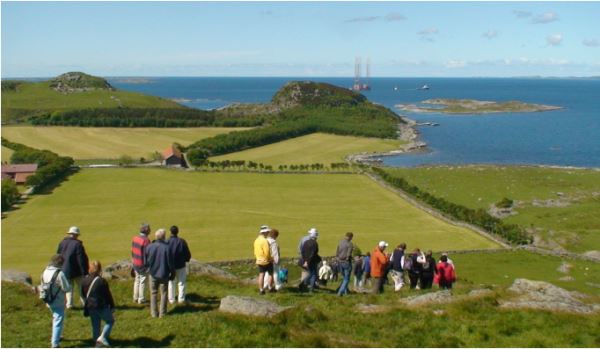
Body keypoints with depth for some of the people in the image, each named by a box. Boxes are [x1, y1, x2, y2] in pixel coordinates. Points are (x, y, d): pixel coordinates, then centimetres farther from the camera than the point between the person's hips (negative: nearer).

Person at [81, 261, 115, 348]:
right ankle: (102, 337, -3)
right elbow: (108, 295, -10)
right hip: (102, 307, -6)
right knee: (110, 321, 12)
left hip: (90, 307, 6)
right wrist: (112, 306, 2)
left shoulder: (84, 280, 0)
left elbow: (83, 294, 12)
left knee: (95, 326, 17)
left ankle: (97, 341, 20)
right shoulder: (102, 281, -18)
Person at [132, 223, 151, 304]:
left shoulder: (135, 238, 1)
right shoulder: (146, 240, -21)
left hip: (135, 263, 7)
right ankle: (141, 299, 13)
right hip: (143, 265, -7)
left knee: (137, 280, 19)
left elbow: (132, 251, 9)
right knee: (142, 281, 5)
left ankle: (135, 298, 26)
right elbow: (147, 254, -19)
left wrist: (133, 262, 18)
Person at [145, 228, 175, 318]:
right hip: (164, 274, -2)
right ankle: (162, 313, 16)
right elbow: (170, 262, -12)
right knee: (163, 293, 12)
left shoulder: (149, 247, -10)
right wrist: (172, 273, 1)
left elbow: (146, 261, 2)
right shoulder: (166, 247, -20)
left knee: (153, 293, 15)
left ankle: (154, 313, 19)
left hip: (153, 274, 2)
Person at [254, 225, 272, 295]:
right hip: (266, 261, -7)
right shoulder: (264, 241, -21)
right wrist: (270, 259, -9)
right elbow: (267, 252, -22)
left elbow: (255, 251, 12)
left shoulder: (256, 240, 7)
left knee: (261, 275, 9)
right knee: (271, 274, 9)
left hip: (259, 261, 7)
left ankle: (261, 289, 9)